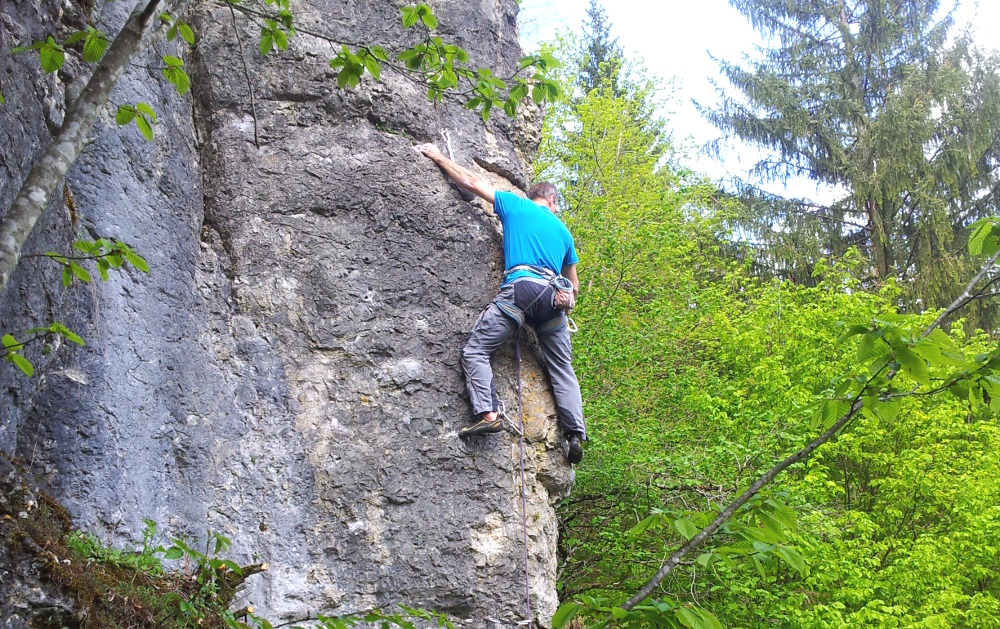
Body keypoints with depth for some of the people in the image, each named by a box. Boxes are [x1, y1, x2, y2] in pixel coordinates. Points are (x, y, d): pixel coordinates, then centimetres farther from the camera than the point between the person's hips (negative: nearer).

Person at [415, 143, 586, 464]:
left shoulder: (516, 205, 18)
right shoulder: (563, 231, 28)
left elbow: (471, 181, 19)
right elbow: (574, 286, 31)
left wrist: (437, 156, 30)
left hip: (521, 286, -4)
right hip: (554, 295, 5)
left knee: (475, 349, -4)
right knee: (562, 367, 12)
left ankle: (488, 413, -24)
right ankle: (576, 434, 2)